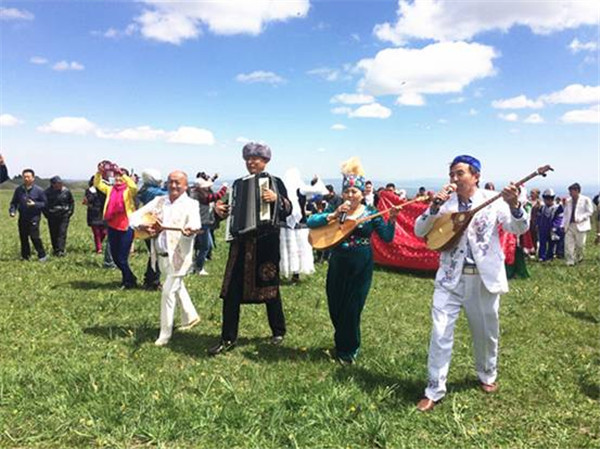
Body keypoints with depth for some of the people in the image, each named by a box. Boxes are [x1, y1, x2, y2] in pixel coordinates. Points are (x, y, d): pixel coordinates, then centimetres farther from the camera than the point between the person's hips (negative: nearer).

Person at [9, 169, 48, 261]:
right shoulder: (18, 190, 6)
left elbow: (44, 204, -1)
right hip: (22, 218, 4)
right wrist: (12, 211, -2)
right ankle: (25, 256, 22)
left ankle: (42, 255, 1)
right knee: (23, 238, 10)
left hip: (34, 218, -4)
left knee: (34, 237, -11)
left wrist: (35, 204, -18)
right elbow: (14, 202, 15)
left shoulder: (39, 190, -4)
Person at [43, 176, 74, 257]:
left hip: (64, 216, 0)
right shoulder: (47, 192, -3)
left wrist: (70, 212, 7)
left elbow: (72, 202, 15)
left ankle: (61, 250, -10)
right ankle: (55, 250, 19)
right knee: (54, 234, 7)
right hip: (52, 217, 0)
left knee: (62, 233, -8)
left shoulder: (66, 191, 1)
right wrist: (47, 214, 2)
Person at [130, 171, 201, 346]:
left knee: (168, 292, -9)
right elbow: (134, 216, 2)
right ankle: (190, 316, 44)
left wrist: (189, 229, -54)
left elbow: (195, 224, -30)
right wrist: (143, 226, -20)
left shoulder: (190, 204, -9)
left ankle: (165, 334, 6)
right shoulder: (158, 201, 5)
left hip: (178, 257, -6)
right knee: (177, 286, 22)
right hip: (161, 256, 7)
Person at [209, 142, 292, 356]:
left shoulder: (275, 182, 1)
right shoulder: (238, 183, 12)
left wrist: (276, 198, -26)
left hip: (266, 241, -3)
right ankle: (228, 338, 9)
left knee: (269, 286, 7)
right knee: (232, 289, 0)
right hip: (241, 241, 4)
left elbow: (288, 209, -8)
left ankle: (278, 332, 26)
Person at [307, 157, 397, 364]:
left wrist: (392, 219, -21)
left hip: (361, 266, -2)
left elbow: (387, 237, -6)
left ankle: (348, 350, 23)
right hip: (338, 263, 2)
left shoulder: (371, 213, -2)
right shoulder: (335, 209, 0)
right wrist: (334, 215, -22)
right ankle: (342, 344, 37)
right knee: (335, 307, 11)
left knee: (352, 308, 3)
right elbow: (311, 222, -12)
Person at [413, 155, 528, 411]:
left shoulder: (492, 200, -5)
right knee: (440, 332, -4)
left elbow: (519, 229, -11)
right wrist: (435, 206, -20)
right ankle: (434, 391, 8)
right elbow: (419, 231, -4)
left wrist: (515, 206, -31)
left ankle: (487, 375, 43)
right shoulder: (444, 202, 0)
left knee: (486, 332, 17)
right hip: (450, 277, 1)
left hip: (484, 277, 0)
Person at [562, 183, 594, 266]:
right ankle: (570, 261, 1)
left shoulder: (585, 200, -2)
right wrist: (564, 224, 8)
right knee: (568, 243, -4)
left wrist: (581, 218, -17)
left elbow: (590, 212, -4)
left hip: (580, 225, -4)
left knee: (579, 244, 3)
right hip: (569, 226, 4)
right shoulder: (568, 200, 11)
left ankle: (578, 258, 28)